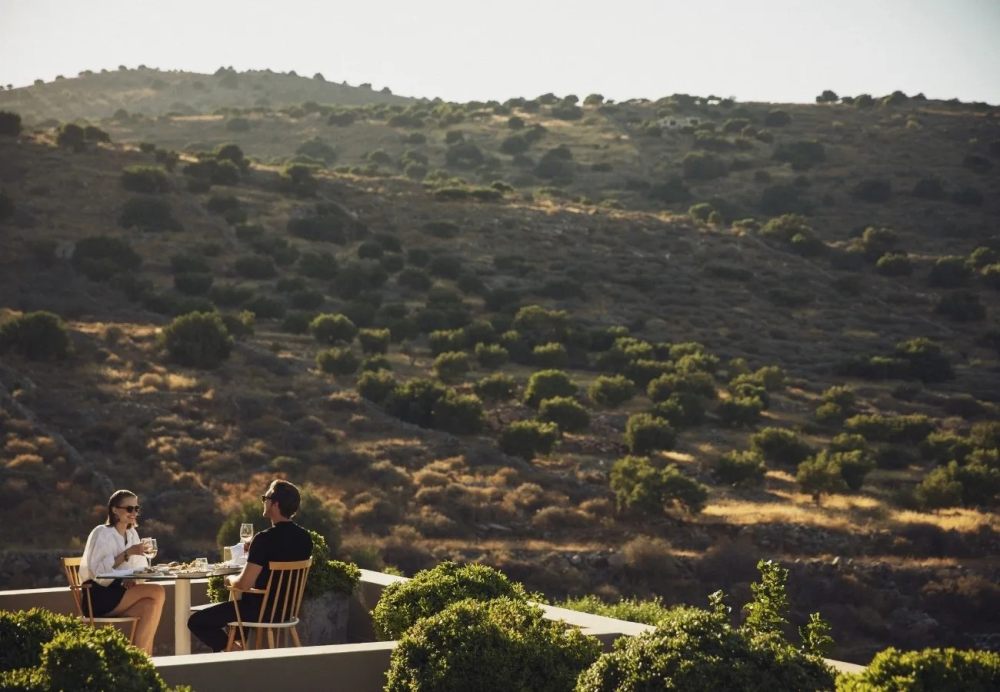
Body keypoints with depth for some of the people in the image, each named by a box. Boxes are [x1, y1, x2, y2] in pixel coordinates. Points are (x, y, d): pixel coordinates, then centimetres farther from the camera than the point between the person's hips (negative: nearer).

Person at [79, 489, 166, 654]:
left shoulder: (132, 534, 15)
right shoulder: (102, 533, -8)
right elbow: (98, 572, -19)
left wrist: (130, 579, -7)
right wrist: (127, 554, -22)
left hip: (118, 594, 6)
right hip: (99, 598, -6)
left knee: (150, 606, -26)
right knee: (157, 592, -22)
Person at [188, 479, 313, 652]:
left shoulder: (265, 539, -24)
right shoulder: (304, 537, -1)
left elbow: (244, 584, -23)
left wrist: (230, 579, -2)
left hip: (260, 610, -8)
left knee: (196, 622, 2)